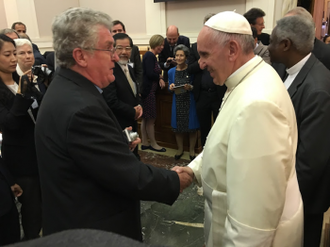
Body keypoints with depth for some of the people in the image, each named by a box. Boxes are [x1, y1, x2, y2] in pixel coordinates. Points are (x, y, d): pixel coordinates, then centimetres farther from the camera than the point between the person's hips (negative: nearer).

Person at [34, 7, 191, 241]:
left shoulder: (66, 89, 0)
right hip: (91, 230, -9)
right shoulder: (80, 108, -31)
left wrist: (119, 144, 3)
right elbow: (132, 178, -28)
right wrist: (175, 181, -13)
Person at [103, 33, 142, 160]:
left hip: (132, 123, 9)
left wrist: (139, 106, 0)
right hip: (118, 126, -9)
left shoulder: (129, 68, 11)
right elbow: (111, 101, -24)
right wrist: (133, 112, -14)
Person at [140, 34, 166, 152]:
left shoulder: (152, 56, 17)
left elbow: (156, 72, 15)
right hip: (148, 91, -10)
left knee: (145, 118, 14)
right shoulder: (150, 56, -13)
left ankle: (145, 143, 24)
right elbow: (150, 74, -22)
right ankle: (153, 143, 13)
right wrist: (160, 77, -4)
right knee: (150, 119, 0)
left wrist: (160, 79, -6)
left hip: (149, 90, 10)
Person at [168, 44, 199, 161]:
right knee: (177, 127, 9)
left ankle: (192, 150, 23)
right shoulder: (171, 71, 5)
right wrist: (171, 88, -10)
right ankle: (180, 149, 29)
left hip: (190, 102, -3)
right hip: (177, 102, 3)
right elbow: (170, 88, 12)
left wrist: (190, 87, -20)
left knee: (192, 127, 4)